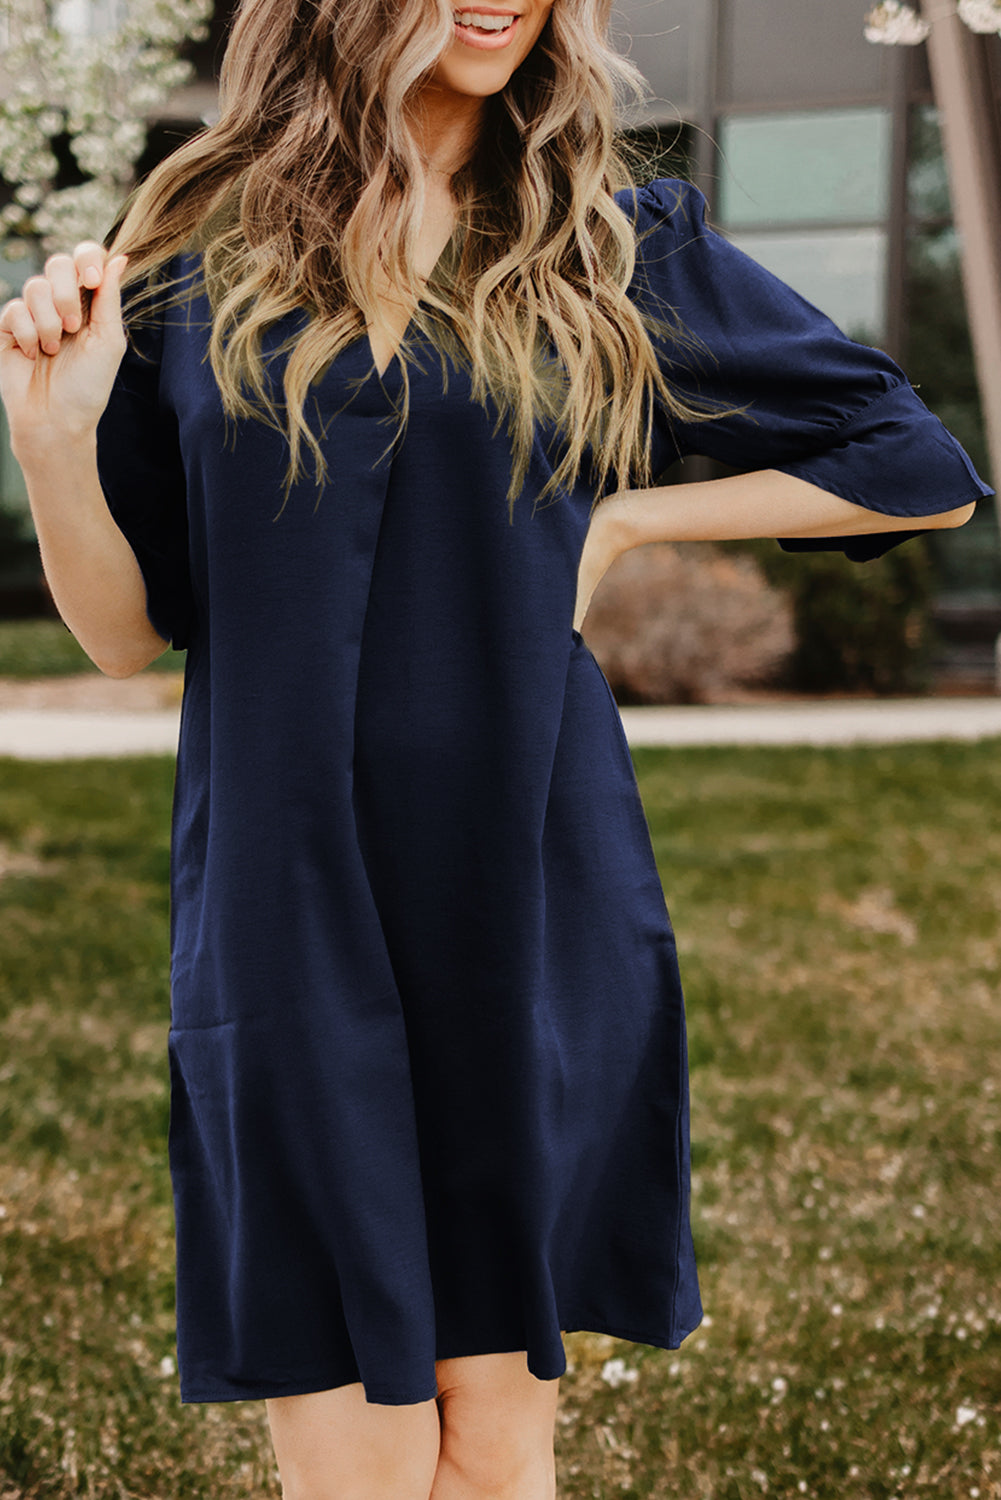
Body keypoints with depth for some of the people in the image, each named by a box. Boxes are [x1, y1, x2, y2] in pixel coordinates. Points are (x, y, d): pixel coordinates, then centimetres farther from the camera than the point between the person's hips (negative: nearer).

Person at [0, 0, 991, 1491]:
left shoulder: (616, 251, 5)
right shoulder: (196, 253, 5)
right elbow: (127, 629, 5)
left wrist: (618, 521, 2)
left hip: (532, 911, 1)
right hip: (289, 909, 0)